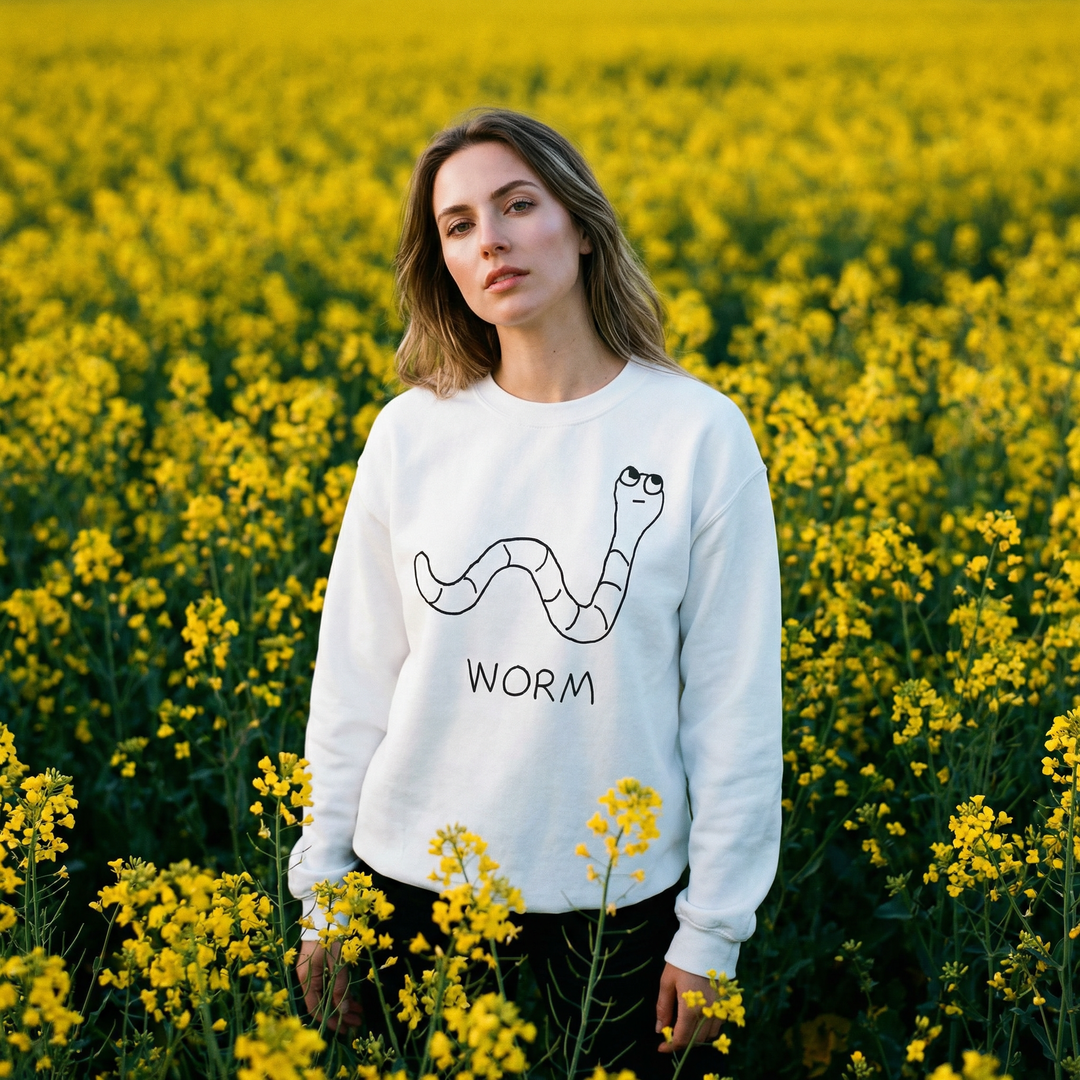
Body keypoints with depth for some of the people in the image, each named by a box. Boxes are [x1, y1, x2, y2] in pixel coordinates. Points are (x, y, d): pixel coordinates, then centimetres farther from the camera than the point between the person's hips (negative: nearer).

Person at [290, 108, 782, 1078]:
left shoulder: (701, 434, -9)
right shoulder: (410, 433, -3)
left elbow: (736, 702, -5)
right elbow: (354, 679, 3)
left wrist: (713, 932, -4)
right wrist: (322, 895, 4)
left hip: (611, 897, -2)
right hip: (415, 885, 2)